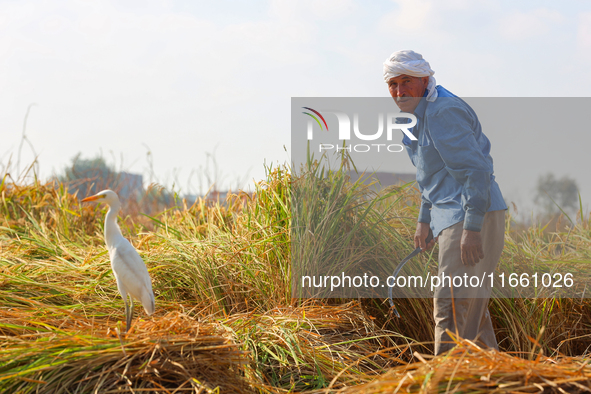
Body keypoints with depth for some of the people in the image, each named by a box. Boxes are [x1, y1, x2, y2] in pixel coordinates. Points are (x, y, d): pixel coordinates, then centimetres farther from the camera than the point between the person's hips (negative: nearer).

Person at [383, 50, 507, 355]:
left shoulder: (444, 112, -17)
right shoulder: (420, 114, 15)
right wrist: (424, 220, 22)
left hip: (476, 216, -11)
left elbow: (475, 169, -22)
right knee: (470, 305, 17)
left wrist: (472, 229, -26)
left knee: (452, 303, -14)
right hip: (451, 216, 11)